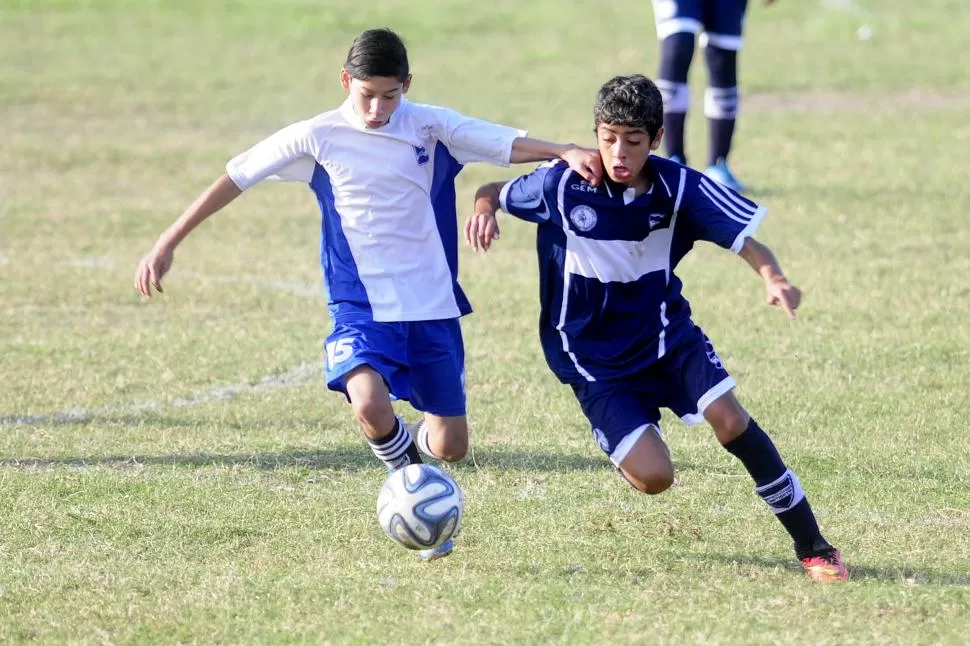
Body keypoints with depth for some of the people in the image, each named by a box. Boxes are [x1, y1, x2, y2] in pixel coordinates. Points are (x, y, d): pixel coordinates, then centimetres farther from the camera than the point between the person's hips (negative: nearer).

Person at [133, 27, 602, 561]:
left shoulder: (432, 128, -2)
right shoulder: (318, 138, -5)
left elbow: (510, 144, -8)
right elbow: (235, 179, -1)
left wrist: (567, 153, -28)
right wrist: (168, 243, -3)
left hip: (433, 308, 2)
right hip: (360, 307, -2)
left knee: (450, 446, 4)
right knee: (371, 404, -31)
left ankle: (408, 448, 44)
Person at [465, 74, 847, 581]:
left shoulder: (680, 188, -15)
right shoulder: (563, 185, -17)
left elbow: (747, 242, -15)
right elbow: (494, 192, 0)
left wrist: (773, 279, -37)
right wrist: (484, 208, -25)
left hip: (667, 333, 2)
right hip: (593, 356, -2)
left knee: (729, 419, -21)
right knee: (653, 478, -17)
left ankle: (812, 545, -6)